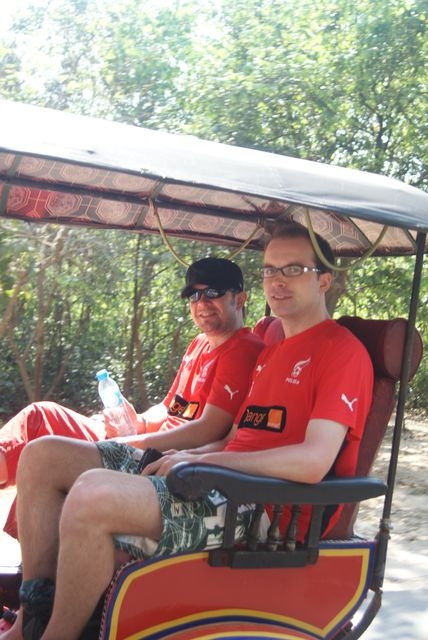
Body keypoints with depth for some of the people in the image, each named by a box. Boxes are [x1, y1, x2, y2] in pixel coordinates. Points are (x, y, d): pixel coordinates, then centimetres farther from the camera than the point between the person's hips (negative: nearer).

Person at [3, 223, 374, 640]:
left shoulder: (343, 351, -6)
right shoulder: (271, 350, 24)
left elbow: (313, 462, -18)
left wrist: (201, 460, -12)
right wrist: (182, 458, 5)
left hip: (262, 507, -10)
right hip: (219, 483, 10)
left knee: (93, 495, -33)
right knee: (43, 456, 2)